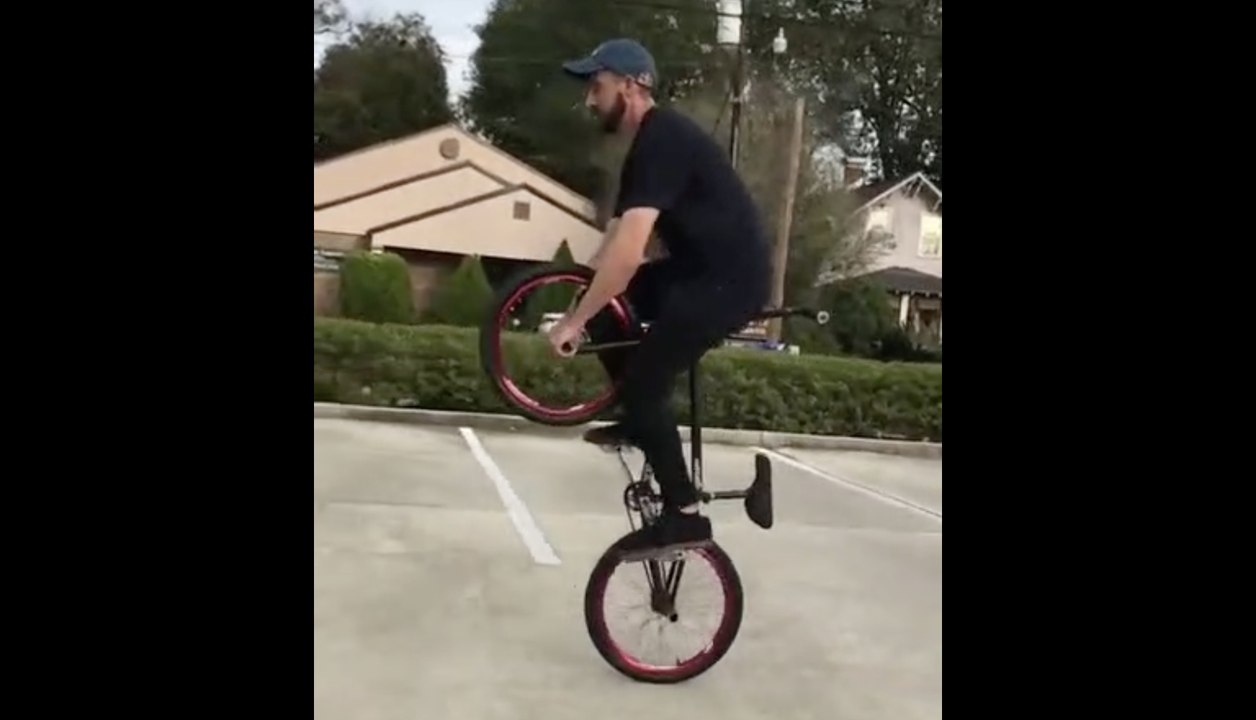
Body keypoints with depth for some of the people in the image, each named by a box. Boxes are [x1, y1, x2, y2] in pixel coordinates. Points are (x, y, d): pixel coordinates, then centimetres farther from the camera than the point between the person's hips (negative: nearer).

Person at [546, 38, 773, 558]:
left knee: (643, 384, -10)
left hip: (730, 280, -10)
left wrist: (574, 322, -22)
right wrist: (580, 304, 11)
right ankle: (640, 418, 18)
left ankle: (685, 517, 0)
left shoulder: (663, 141, -19)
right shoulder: (649, 144, 14)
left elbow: (627, 253, -28)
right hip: (699, 270, 10)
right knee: (600, 301, 9)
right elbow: (615, 245, 16)